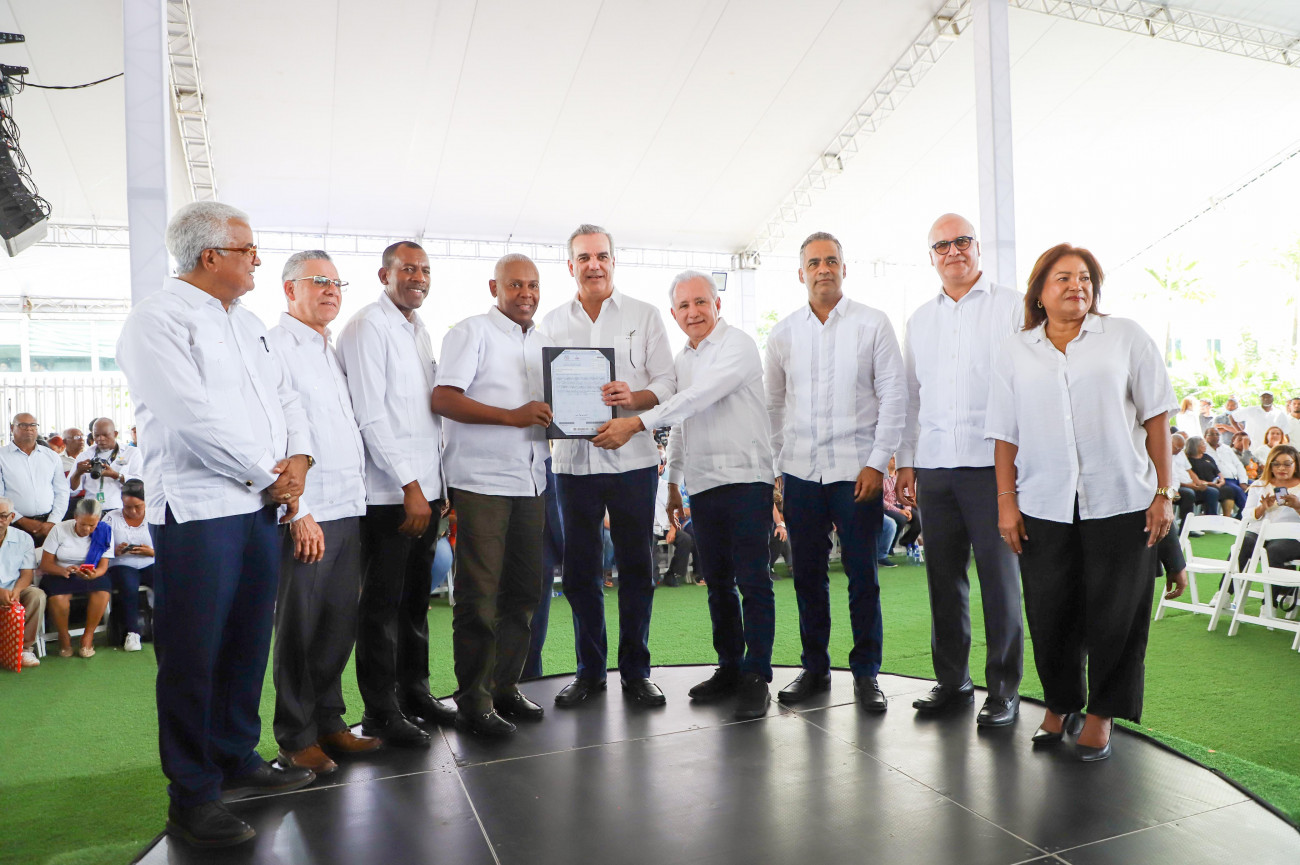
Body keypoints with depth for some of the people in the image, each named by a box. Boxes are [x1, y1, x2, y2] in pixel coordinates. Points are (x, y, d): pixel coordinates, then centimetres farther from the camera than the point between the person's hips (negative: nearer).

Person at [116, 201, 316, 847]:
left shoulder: (247, 324, 18)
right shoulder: (158, 320, -8)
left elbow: (285, 398, 16)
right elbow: (194, 416, -18)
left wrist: (298, 458, -2)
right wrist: (269, 474, -12)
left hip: (260, 505, 8)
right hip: (196, 509, -8)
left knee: (248, 644, 15)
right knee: (193, 656, 0)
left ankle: (238, 760, 30)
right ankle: (193, 798, 12)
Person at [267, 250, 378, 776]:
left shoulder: (334, 352, 19)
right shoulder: (276, 346, -5)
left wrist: (359, 498, 15)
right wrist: (298, 511, -17)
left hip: (349, 510, 7)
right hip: (306, 516, -7)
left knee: (340, 623, 13)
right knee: (299, 629, 3)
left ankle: (329, 722, 26)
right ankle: (296, 738, 16)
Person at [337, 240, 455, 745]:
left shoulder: (419, 330, 17)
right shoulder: (369, 327, -9)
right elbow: (371, 415, -16)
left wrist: (438, 483, 15)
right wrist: (410, 485, -18)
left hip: (426, 488, 8)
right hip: (389, 491, -8)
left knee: (416, 597, 15)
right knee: (382, 603, 1)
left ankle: (414, 690, 27)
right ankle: (380, 712, 11)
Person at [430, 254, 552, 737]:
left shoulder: (541, 341, 18)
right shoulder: (472, 332, -3)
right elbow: (444, 398, -15)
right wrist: (513, 416, -22)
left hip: (530, 481, 7)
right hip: (481, 481, -7)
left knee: (523, 590, 11)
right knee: (479, 595, -2)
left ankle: (505, 687, 24)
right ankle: (473, 702, 8)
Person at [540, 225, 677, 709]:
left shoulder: (644, 316, 7)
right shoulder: (551, 323, 12)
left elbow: (667, 384, 1)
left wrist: (634, 397, -19)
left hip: (632, 458, -1)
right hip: (573, 459, 2)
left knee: (636, 568, 4)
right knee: (579, 569, 7)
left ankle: (635, 672, 17)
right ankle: (589, 671, 22)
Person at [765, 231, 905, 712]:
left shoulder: (873, 324, 1)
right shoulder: (783, 333, 10)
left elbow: (894, 396, -2)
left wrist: (877, 463, -8)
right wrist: (771, 466, 8)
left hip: (856, 470, -3)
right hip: (799, 472, 3)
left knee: (862, 576, 2)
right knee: (808, 575, 9)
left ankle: (866, 672, 16)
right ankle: (814, 668, 23)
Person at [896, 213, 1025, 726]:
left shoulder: (1012, 306, 3)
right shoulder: (919, 320, 17)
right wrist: (906, 462, 12)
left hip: (991, 464, -4)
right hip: (934, 467, 4)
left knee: (999, 577, 1)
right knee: (944, 577, 9)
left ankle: (1004, 689, 13)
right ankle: (952, 680, 22)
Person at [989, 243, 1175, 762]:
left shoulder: (1126, 338, 6)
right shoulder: (1015, 353, 9)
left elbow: (1156, 418, 4)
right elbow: (1006, 435, 7)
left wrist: (1164, 492, -1)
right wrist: (1006, 502, 1)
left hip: (1121, 503, -1)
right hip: (1044, 507, 1)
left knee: (1114, 614, 5)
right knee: (1050, 613, 7)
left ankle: (1102, 713, 24)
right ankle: (1060, 703, 30)